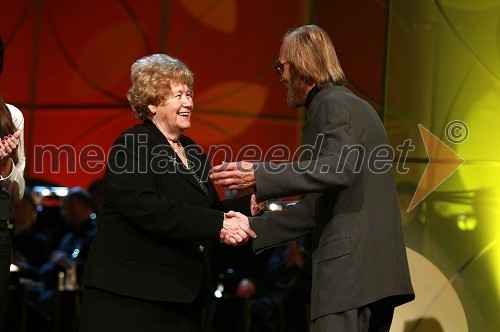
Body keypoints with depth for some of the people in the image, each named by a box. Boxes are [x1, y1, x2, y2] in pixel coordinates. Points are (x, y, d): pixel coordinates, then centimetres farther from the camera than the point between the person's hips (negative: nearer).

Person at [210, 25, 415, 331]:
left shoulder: (333, 104, -5)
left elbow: (340, 168, -24)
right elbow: (316, 208, 24)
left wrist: (258, 176, -25)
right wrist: (254, 228, 19)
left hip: (352, 266, -10)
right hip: (375, 271, 10)